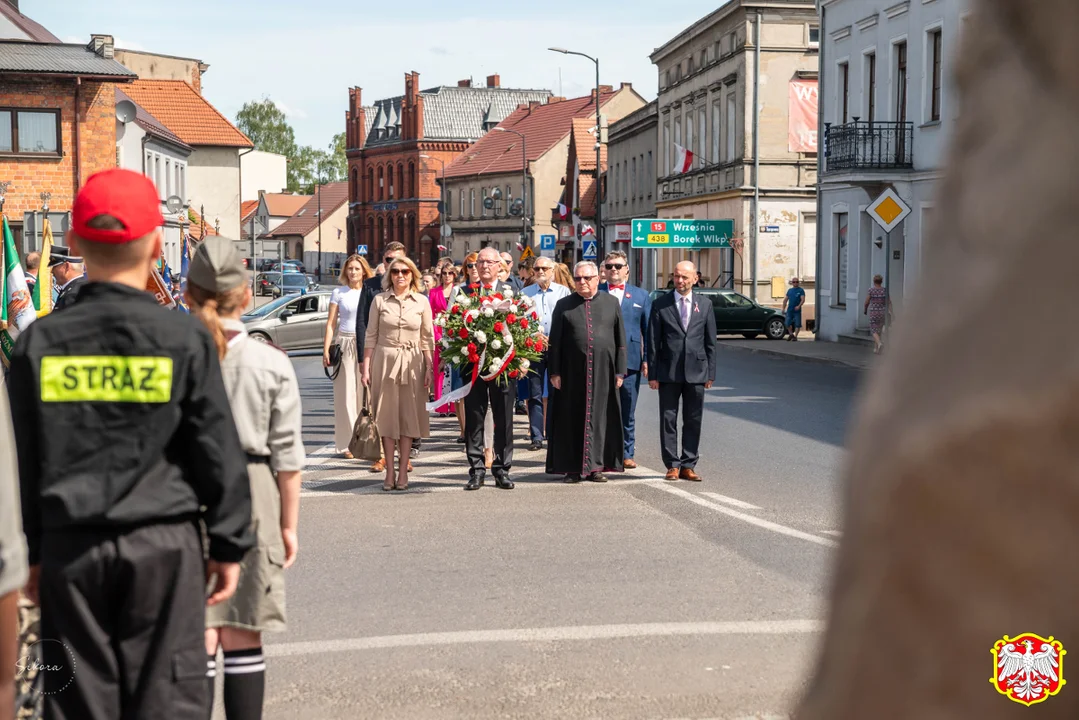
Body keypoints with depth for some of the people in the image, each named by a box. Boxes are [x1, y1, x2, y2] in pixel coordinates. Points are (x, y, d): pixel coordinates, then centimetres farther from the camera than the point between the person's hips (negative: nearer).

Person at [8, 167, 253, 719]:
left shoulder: (40, 341, 0)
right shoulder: (185, 338, -7)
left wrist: (29, 552, 13)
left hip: (70, 547, 2)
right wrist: (228, 546, 4)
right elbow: (218, 452, -4)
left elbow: (21, 460, 4)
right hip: (163, 546, -2)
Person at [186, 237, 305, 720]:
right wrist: (289, 523, 8)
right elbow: (287, 455, -1)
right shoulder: (271, 363, -4)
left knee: (197, 637, 4)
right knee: (243, 638, 9)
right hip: (251, 499, 0)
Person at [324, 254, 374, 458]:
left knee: (366, 393, -3)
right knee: (346, 394, -2)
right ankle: (347, 443, 1)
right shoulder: (339, 293, 7)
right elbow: (331, 323, 6)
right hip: (344, 345, -1)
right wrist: (326, 350, -3)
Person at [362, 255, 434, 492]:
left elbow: (428, 338, 6)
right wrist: (366, 367, 1)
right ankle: (389, 472, 7)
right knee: (387, 416, 1)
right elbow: (371, 336, 6)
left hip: (412, 363, 0)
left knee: (409, 416, 2)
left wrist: (430, 368, 0)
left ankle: (403, 471, 8)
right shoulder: (379, 300, 4)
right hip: (384, 360, 0)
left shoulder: (422, 302, 4)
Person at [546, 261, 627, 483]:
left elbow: (621, 339, 6)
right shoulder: (564, 305, 5)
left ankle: (597, 466, 12)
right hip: (572, 372, 0)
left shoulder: (611, 303, 7)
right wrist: (554, 372, -3)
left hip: (603, 371, 0)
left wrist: (620, 371, 0)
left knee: (600, 417, 4)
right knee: (573, 418, 3)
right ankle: (573, 467, 10)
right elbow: (555, 341, 4)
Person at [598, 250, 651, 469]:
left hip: (630, 361, 1)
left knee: (627, 411, 7)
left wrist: (647, 359, 2)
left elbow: (648, 330, 10)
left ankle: (627, 453, 16)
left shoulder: (641, 296, 12)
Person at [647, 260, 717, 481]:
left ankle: (688, 466, 12)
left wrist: (710, 372, 4)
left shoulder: (705, 304, 7)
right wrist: (652, 373, -4)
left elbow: (710, 341, 8)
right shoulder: (660, 304, 1)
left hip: (696, 371, 1)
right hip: (668, 372, -1)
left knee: (693, 421, 5)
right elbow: (653, 342, 0)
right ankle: (672, 465, 10)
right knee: (668, 420, 2)